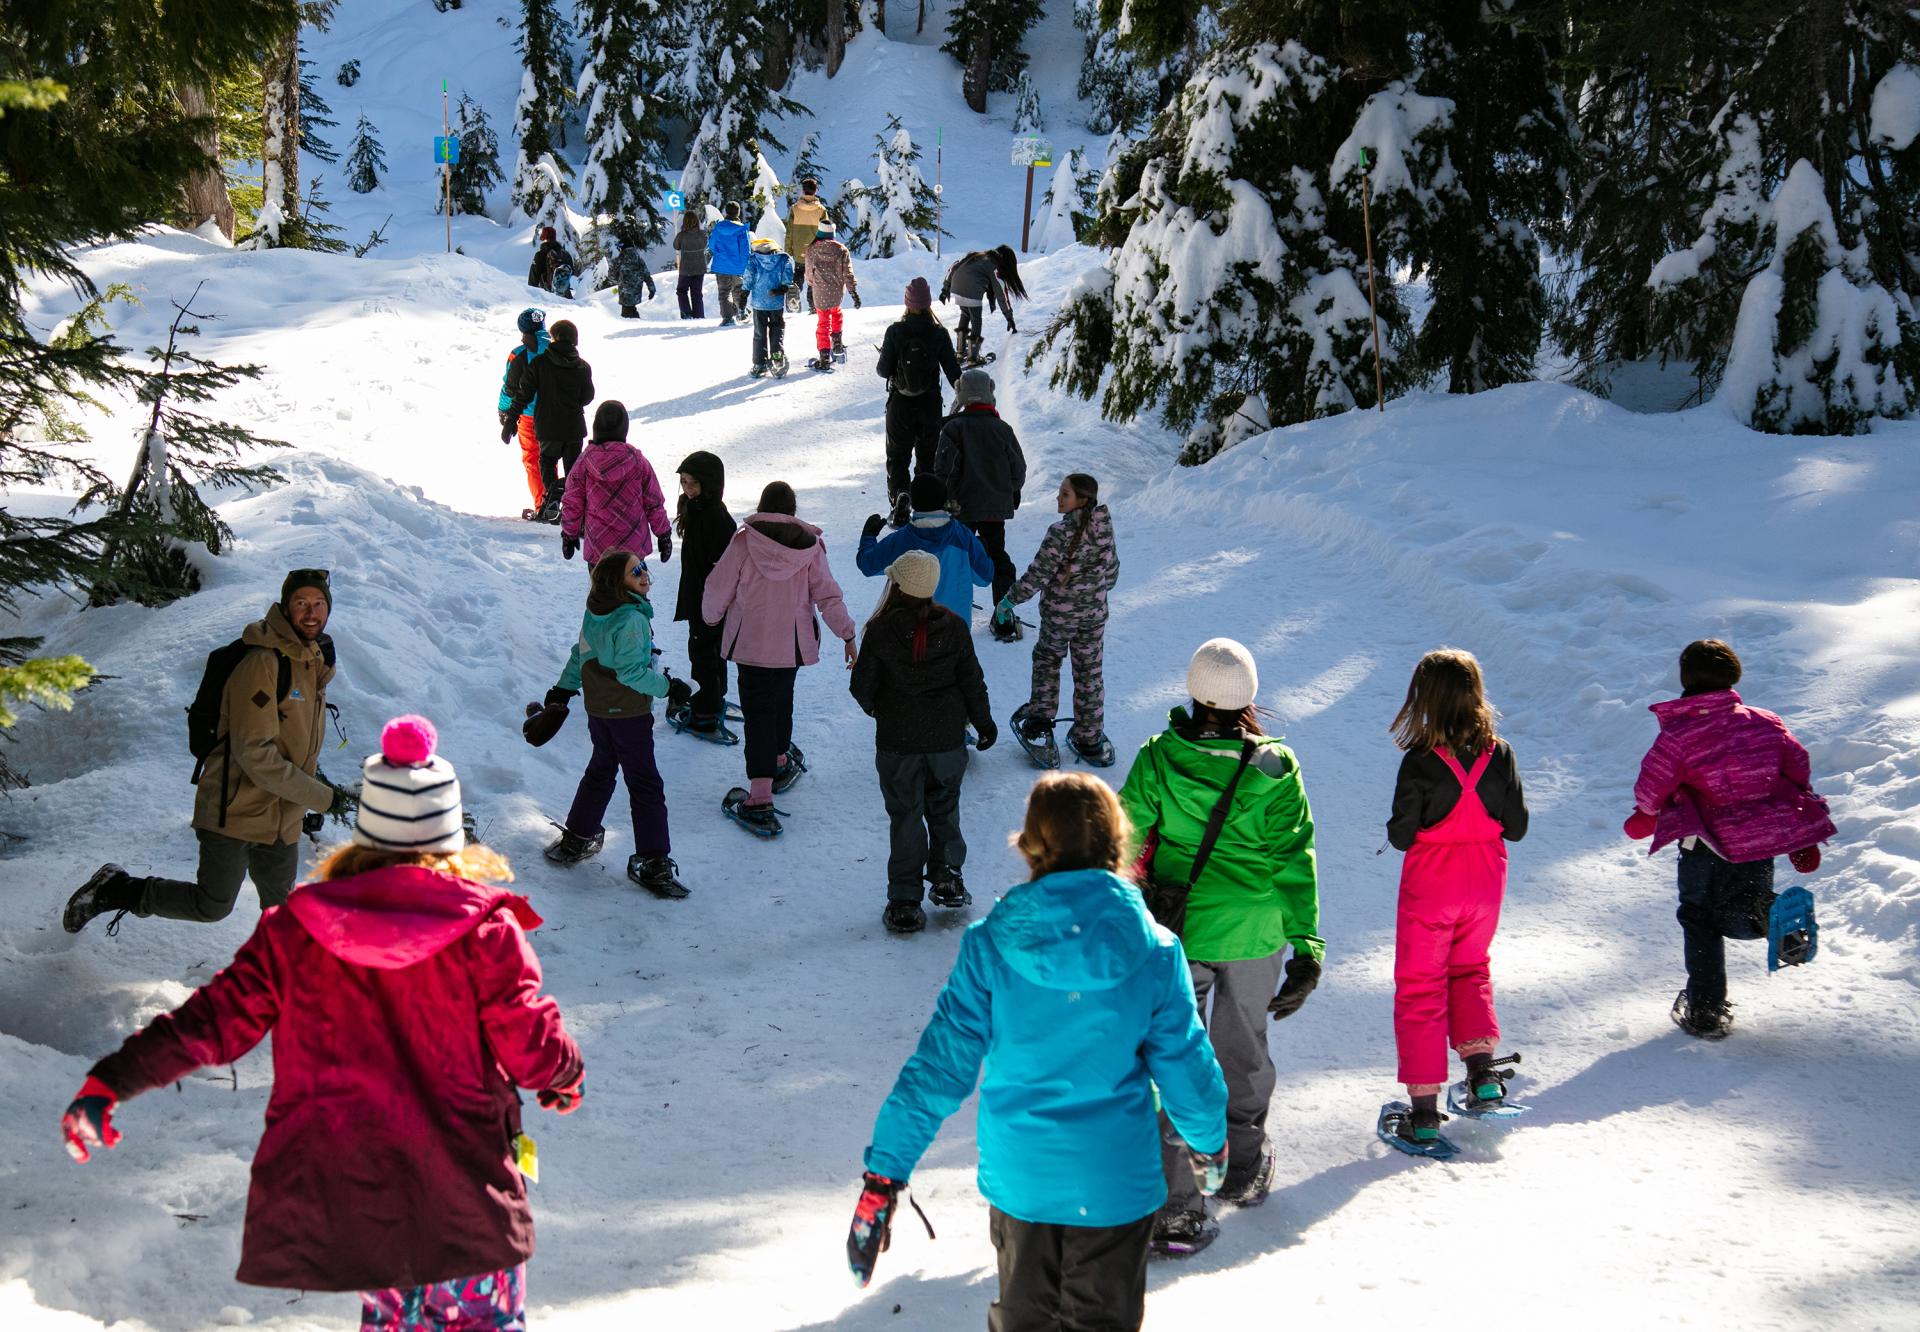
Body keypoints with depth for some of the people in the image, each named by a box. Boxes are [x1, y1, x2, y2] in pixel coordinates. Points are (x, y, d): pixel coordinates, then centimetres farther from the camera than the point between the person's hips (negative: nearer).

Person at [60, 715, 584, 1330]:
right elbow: (530, 1045, -7)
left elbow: (216, 1019, -1)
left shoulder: (295, 930, -3)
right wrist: (566, 1073, 15)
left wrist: (111, 1080, 5)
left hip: (336, 1199, 3)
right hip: (461, 1201, -3)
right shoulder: (486, 929, -10)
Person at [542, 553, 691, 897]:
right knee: (645, 784, -2)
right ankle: (653, 862, 0)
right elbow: (631, 672, -25)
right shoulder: (632, 620, -24)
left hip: (597, 711, 8)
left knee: (600, 771, 25)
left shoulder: (594, 614, 2)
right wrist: (668, 687, -15)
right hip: (629, 714, -8)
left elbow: (579, 655, 12)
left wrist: (563, 690, 21)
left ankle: (577, 838, 34)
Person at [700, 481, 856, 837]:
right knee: (781, 701, 26)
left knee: (758, 713, -4)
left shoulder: (743, 542, -9)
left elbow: (718, 590, -4)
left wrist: (711, 617, 16)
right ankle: (781, 762, 47)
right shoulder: (809, 545, -4)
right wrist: (847, 635, 3)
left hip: (751, 643, -3)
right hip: (793, 644, 3)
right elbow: (827, 594, -4)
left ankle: (760, 800, -13)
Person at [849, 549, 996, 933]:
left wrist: (874, 707, 15)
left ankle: (905, 904, 9)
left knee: (905, 816, 7)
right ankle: (947, 877, 19)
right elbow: (972, 681, 0)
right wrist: (984, 722, 14)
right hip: (947, 738, 2)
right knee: (944, 808, 22)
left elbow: (862, 686, -7)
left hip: (897, 742, -2)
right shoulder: (953, 627, -7)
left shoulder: (880, 632, -15)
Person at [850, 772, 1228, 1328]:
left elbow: (939, 1064, -13)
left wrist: (883, 1176, -6)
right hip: (1116, 1181, -1)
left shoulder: (989, 946, -14)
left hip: (1019, 1176, 1)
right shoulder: (1152, 950, -14)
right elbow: (1184, 1062, -5)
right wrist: (1209, 1141, 15)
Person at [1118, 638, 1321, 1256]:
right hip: (1255, 933, 1)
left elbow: (1125, 842, -7)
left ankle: (1175, 1210, 2)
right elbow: (1295, 861, -9)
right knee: (1243, 1050, 21)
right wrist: (1307, 948, -2)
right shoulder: (1275, 769, -12)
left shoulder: (1159, 759, -13)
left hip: (1177, 929, -1)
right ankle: (1245, 1171, 40)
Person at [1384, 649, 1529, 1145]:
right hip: (1485, 887, 4)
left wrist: (1403, 825, 6)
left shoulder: (1420, 762, -20)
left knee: (1419, 987, 7)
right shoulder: (1500, 755, -9)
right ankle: (1482, 1070, 16)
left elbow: (1400, 836, -16)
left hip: (1429, 889, -4)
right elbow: (1516, 827, -3)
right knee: (1470, 970, 27)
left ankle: (1424, 1107, 5)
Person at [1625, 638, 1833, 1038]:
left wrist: (1645, 818, 16)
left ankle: (1705, 1011, 12)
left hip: (1709, 844, -4)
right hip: (1765, 837, 4)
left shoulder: (1677, 734, -13)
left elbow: (1651, 790, -9)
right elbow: (1798, 769, 8)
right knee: (1735, 915, 21)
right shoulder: (1765, 722, 2)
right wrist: (1802, 838, 18)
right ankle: (1772, 912, -16)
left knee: (1700, 920, 16)